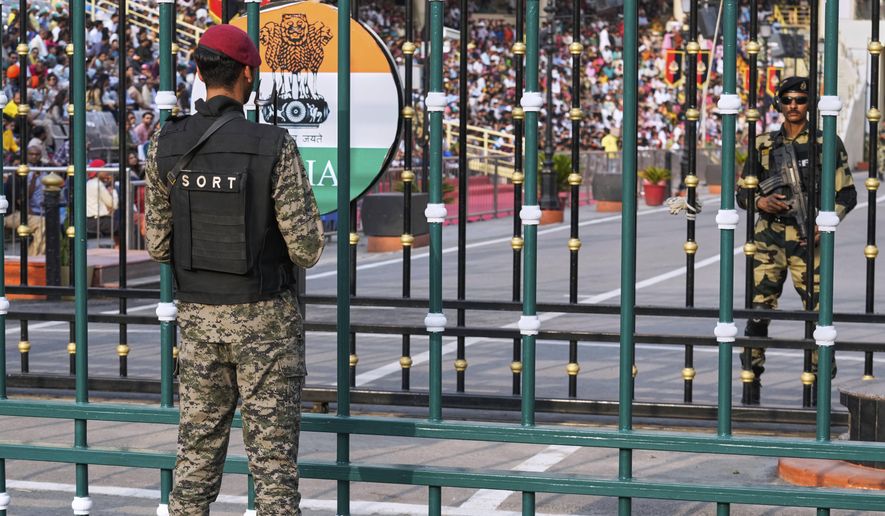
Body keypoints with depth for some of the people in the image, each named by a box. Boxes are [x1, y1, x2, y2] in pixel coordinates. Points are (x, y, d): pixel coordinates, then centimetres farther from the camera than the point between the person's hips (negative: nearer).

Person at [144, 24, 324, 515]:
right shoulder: (275, 147, -16)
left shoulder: (165, 147, -4)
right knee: (273, 453, 3)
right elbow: (307, 247, -13)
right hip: (265, 317, -4)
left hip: (198, 315, 4)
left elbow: (158, 245, 2)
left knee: (199, 446, 12)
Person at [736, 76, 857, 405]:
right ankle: (751, 387, 3)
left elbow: (846, 194, 6)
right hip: (769, 238, 2)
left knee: (818, 311, -6)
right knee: (758, 310, -5)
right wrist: (760, 201, -7)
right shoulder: (764, 145, 11)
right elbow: (742, 191, 15)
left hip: (808, 240, -2)